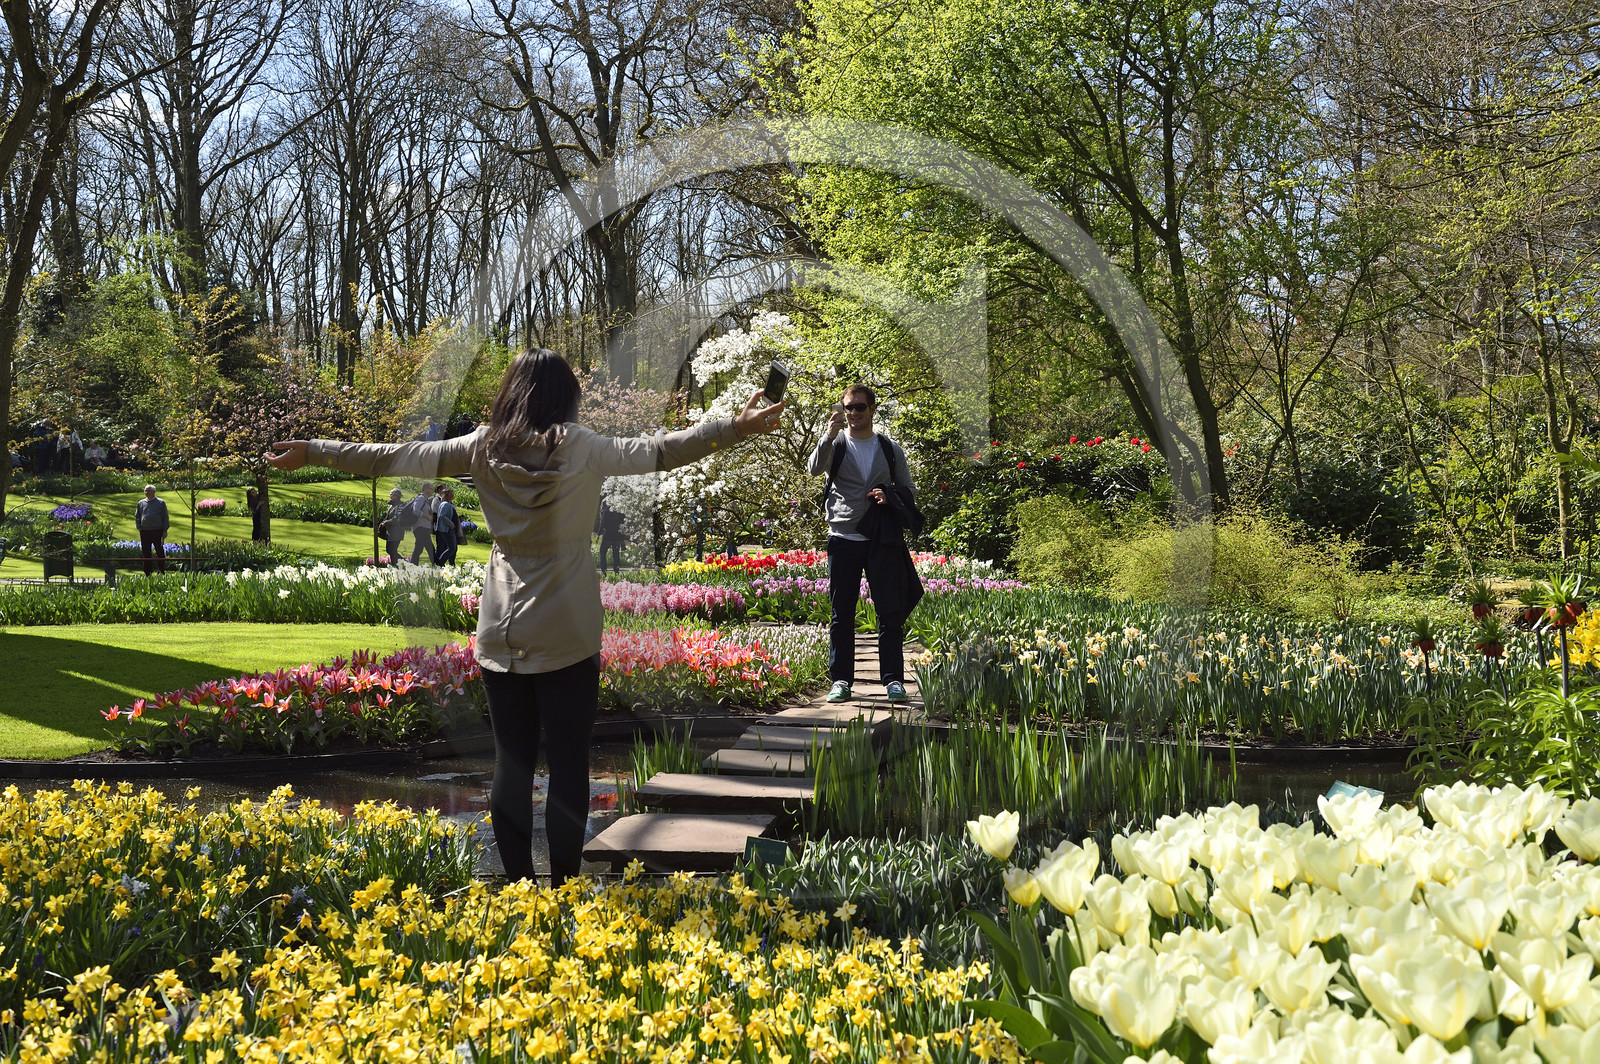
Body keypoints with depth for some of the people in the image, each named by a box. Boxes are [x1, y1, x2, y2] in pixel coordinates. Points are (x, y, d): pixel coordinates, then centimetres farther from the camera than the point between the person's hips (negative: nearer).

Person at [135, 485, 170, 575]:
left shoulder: (160, 503, 4)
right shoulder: (141, 503, 12)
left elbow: (165, 518, 4)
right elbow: (137, 517, 17)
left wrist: (165, 530, -3)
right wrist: (139, 528, 4)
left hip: (157, 531, -3)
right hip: (144, 532, 3)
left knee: (160, 552, -2)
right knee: (146, 554, 6)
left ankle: (161, 572, 5)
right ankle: (147, 574, 13)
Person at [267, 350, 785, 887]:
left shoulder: (483, 449, 1)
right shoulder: (582, 448, -7)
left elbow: (395, 457, 3)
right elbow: (655, 451, -9)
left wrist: (312, 452, 12)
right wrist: (736, 428, -6)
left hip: (500, 633, 3)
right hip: (566, 634, -3)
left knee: (512, 761, 8)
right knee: (568, 762, 2)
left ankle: (518, 884, 11)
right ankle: (563, 887, 3)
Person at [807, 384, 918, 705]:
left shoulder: (890, 448, 11)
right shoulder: (836, 446, 5)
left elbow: (909, 492, 15)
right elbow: (814, 469, -16)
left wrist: (889, 495, -8)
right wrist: (830, 434, -31)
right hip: (843, 540, -1)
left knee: (890, 612, -1)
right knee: (841, 614, 1)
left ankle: (893, 679, 3)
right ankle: (841, 679, 6)